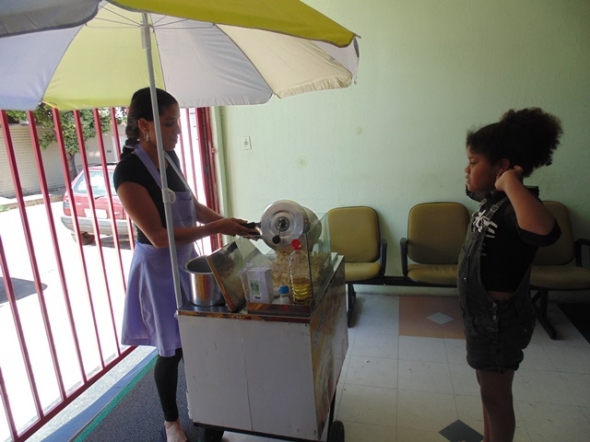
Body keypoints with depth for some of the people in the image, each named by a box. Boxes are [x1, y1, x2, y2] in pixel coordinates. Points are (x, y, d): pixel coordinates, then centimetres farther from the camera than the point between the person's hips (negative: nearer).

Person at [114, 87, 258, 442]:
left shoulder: (170, 157, 3)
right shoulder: (129, 171, -21)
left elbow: (194, 207, 11)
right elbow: (158, 236, -26)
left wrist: (228, 221, -4)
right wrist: (215, 228, -27)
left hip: (186, 260, 7)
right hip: (159, 268, -7)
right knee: (172, 349, 9)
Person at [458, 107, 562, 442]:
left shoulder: (513, 209, -28)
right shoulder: (493, 200, 2)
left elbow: (545, 231, -53)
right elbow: (475, 187, 27)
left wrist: (511, 182, -40)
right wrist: (490, 185, 5)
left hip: (501, 318, -9)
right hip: (483, 312, 10)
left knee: (496, 395, 11)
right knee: (489, 390, 26)